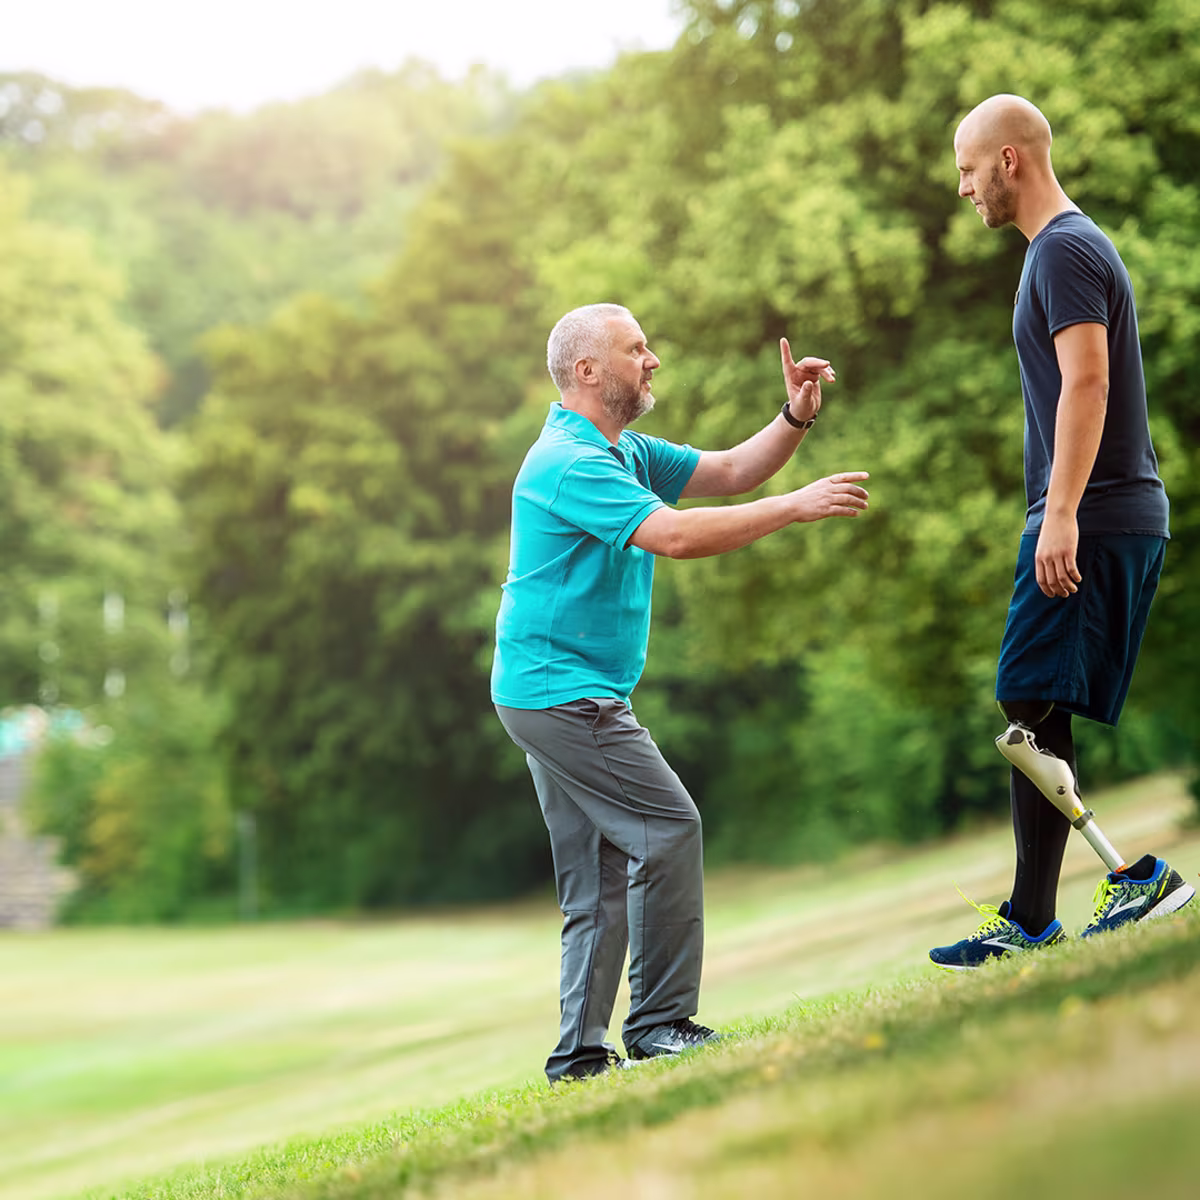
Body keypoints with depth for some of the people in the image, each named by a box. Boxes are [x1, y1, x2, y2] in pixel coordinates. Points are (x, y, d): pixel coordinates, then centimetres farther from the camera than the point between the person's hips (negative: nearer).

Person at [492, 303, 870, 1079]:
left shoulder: (624, 452, 15)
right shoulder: (569, 462, -17)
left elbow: (727, 473, 16)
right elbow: (674, 535, -27)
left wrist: (796, 419, -1)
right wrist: (797, 508, -24)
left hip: (558, 696, 10)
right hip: (561, 689, -10)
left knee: (602, 875, 8)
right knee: (667, 827, -12)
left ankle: (581, 1054, 8)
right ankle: (661, 1025, -7)